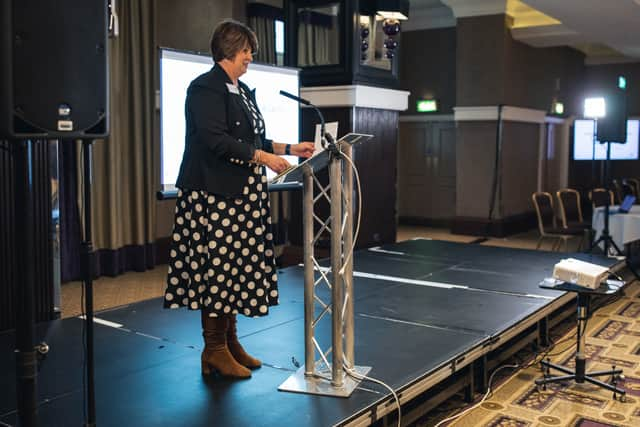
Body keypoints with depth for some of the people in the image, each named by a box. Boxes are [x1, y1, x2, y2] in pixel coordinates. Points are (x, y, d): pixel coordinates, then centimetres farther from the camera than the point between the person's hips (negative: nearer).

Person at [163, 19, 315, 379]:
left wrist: (289, 148, 12)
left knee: (237, 267, 9)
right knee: (218, 265, -6)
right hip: (214, 194, -9)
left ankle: (230, 342, 19)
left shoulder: (243, 91, 19)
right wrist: (262, 157, -20)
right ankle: (214, 351, 4)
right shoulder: (206, 88, -8)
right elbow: (215, 140, -19)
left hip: (243, 195, 9)